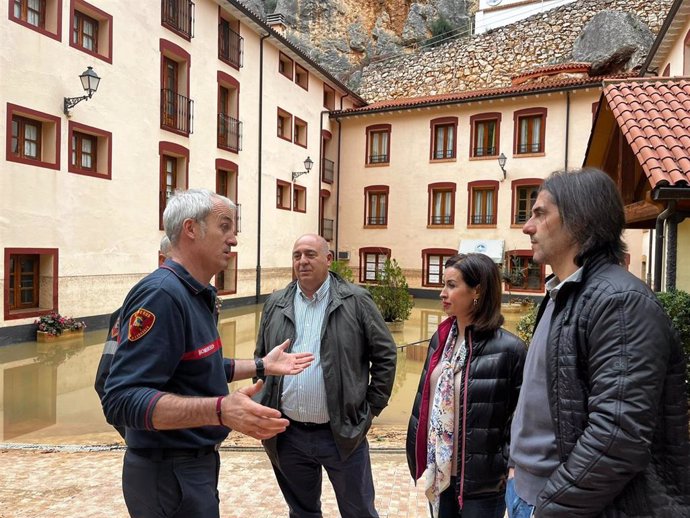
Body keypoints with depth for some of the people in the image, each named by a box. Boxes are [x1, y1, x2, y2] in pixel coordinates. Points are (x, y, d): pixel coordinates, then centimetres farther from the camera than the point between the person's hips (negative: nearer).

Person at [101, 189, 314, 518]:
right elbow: (123, 399, -32)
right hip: (170, 475, -9)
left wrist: (261, 365, 11)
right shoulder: (161, 294, -25)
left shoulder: (196, 294, 7)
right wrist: (219, 410, -42)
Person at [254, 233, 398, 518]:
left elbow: (386, 354, -3)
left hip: (342, 432, -3)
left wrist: (372, 407, -4)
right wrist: (265, 406, 7)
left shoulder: (356, 301, -6)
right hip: (287, 434, 4)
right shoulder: (275, 304, 5)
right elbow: (261, 359, 13)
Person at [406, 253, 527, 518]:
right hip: (437, 471, 6)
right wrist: (418, 455, 10)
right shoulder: (441, 338, 2)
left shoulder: (508, 349, -16)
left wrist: (509, 472, -11)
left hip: (482, 479, -6)